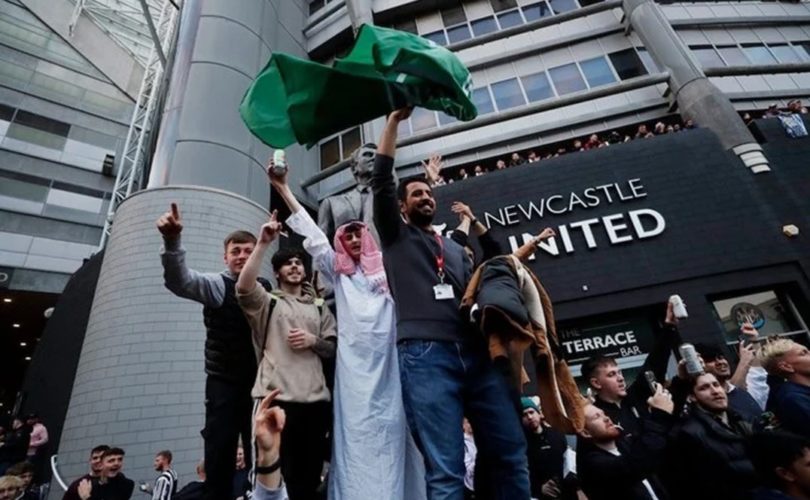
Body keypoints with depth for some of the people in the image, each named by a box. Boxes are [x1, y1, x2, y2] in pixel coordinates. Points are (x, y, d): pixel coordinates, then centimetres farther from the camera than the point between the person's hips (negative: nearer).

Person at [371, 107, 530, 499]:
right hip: (424, 355, -5)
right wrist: (394, 120, 4)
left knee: (512, 455, 4)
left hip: (475, 354, 5)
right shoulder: (396, 236, 14)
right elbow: (380, 180, 3)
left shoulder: (454, 248, 29)